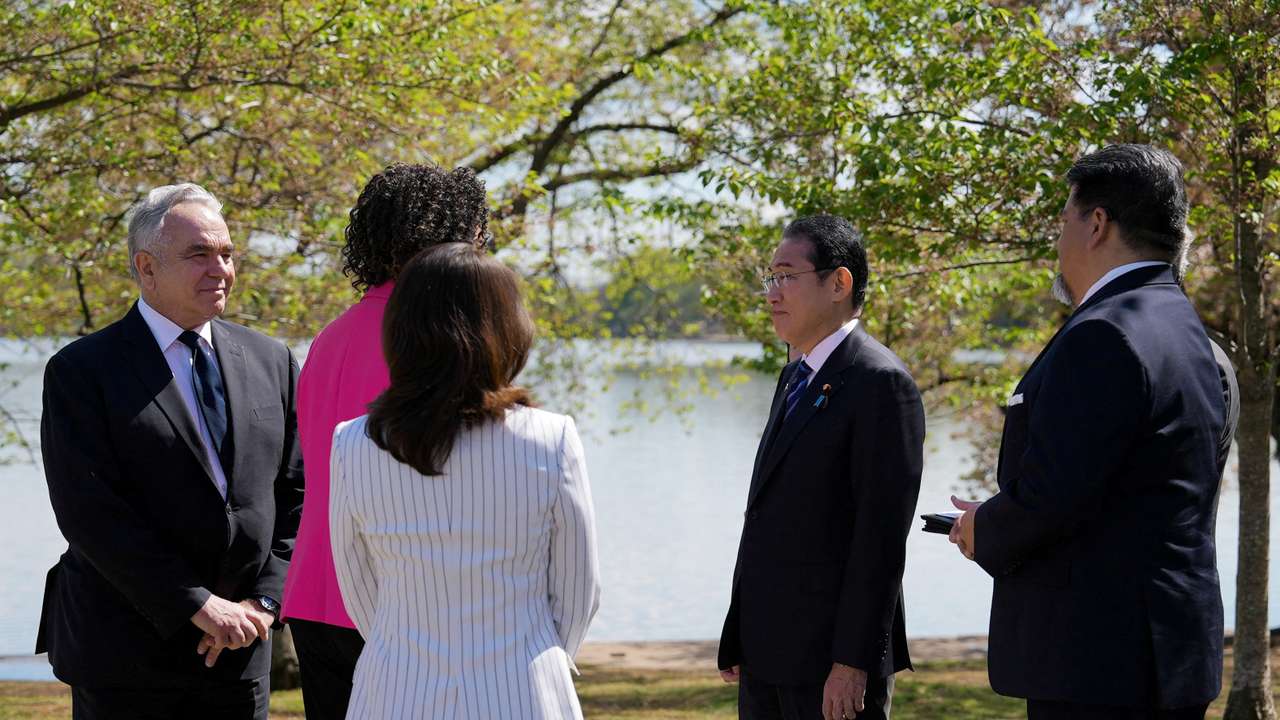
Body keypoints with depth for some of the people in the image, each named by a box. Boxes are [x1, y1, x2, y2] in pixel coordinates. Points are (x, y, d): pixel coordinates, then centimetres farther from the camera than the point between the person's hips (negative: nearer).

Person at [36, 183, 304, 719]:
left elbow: (295, 493, 9)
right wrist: (199, 607, -16)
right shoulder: (82, 371, -6)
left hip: (239, 655, 4)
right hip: (123, 654, -4)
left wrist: (262, 602, -5)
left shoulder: (270, 362, 8)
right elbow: (88, 513, -13)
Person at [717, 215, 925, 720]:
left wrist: (852, 662, -20)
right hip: (767, 657, 9)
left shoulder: (880, 383, -12)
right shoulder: (796, 378, 17)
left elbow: (882, 535, -18)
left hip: (832, 660, -9)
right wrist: (738, 639, 14)